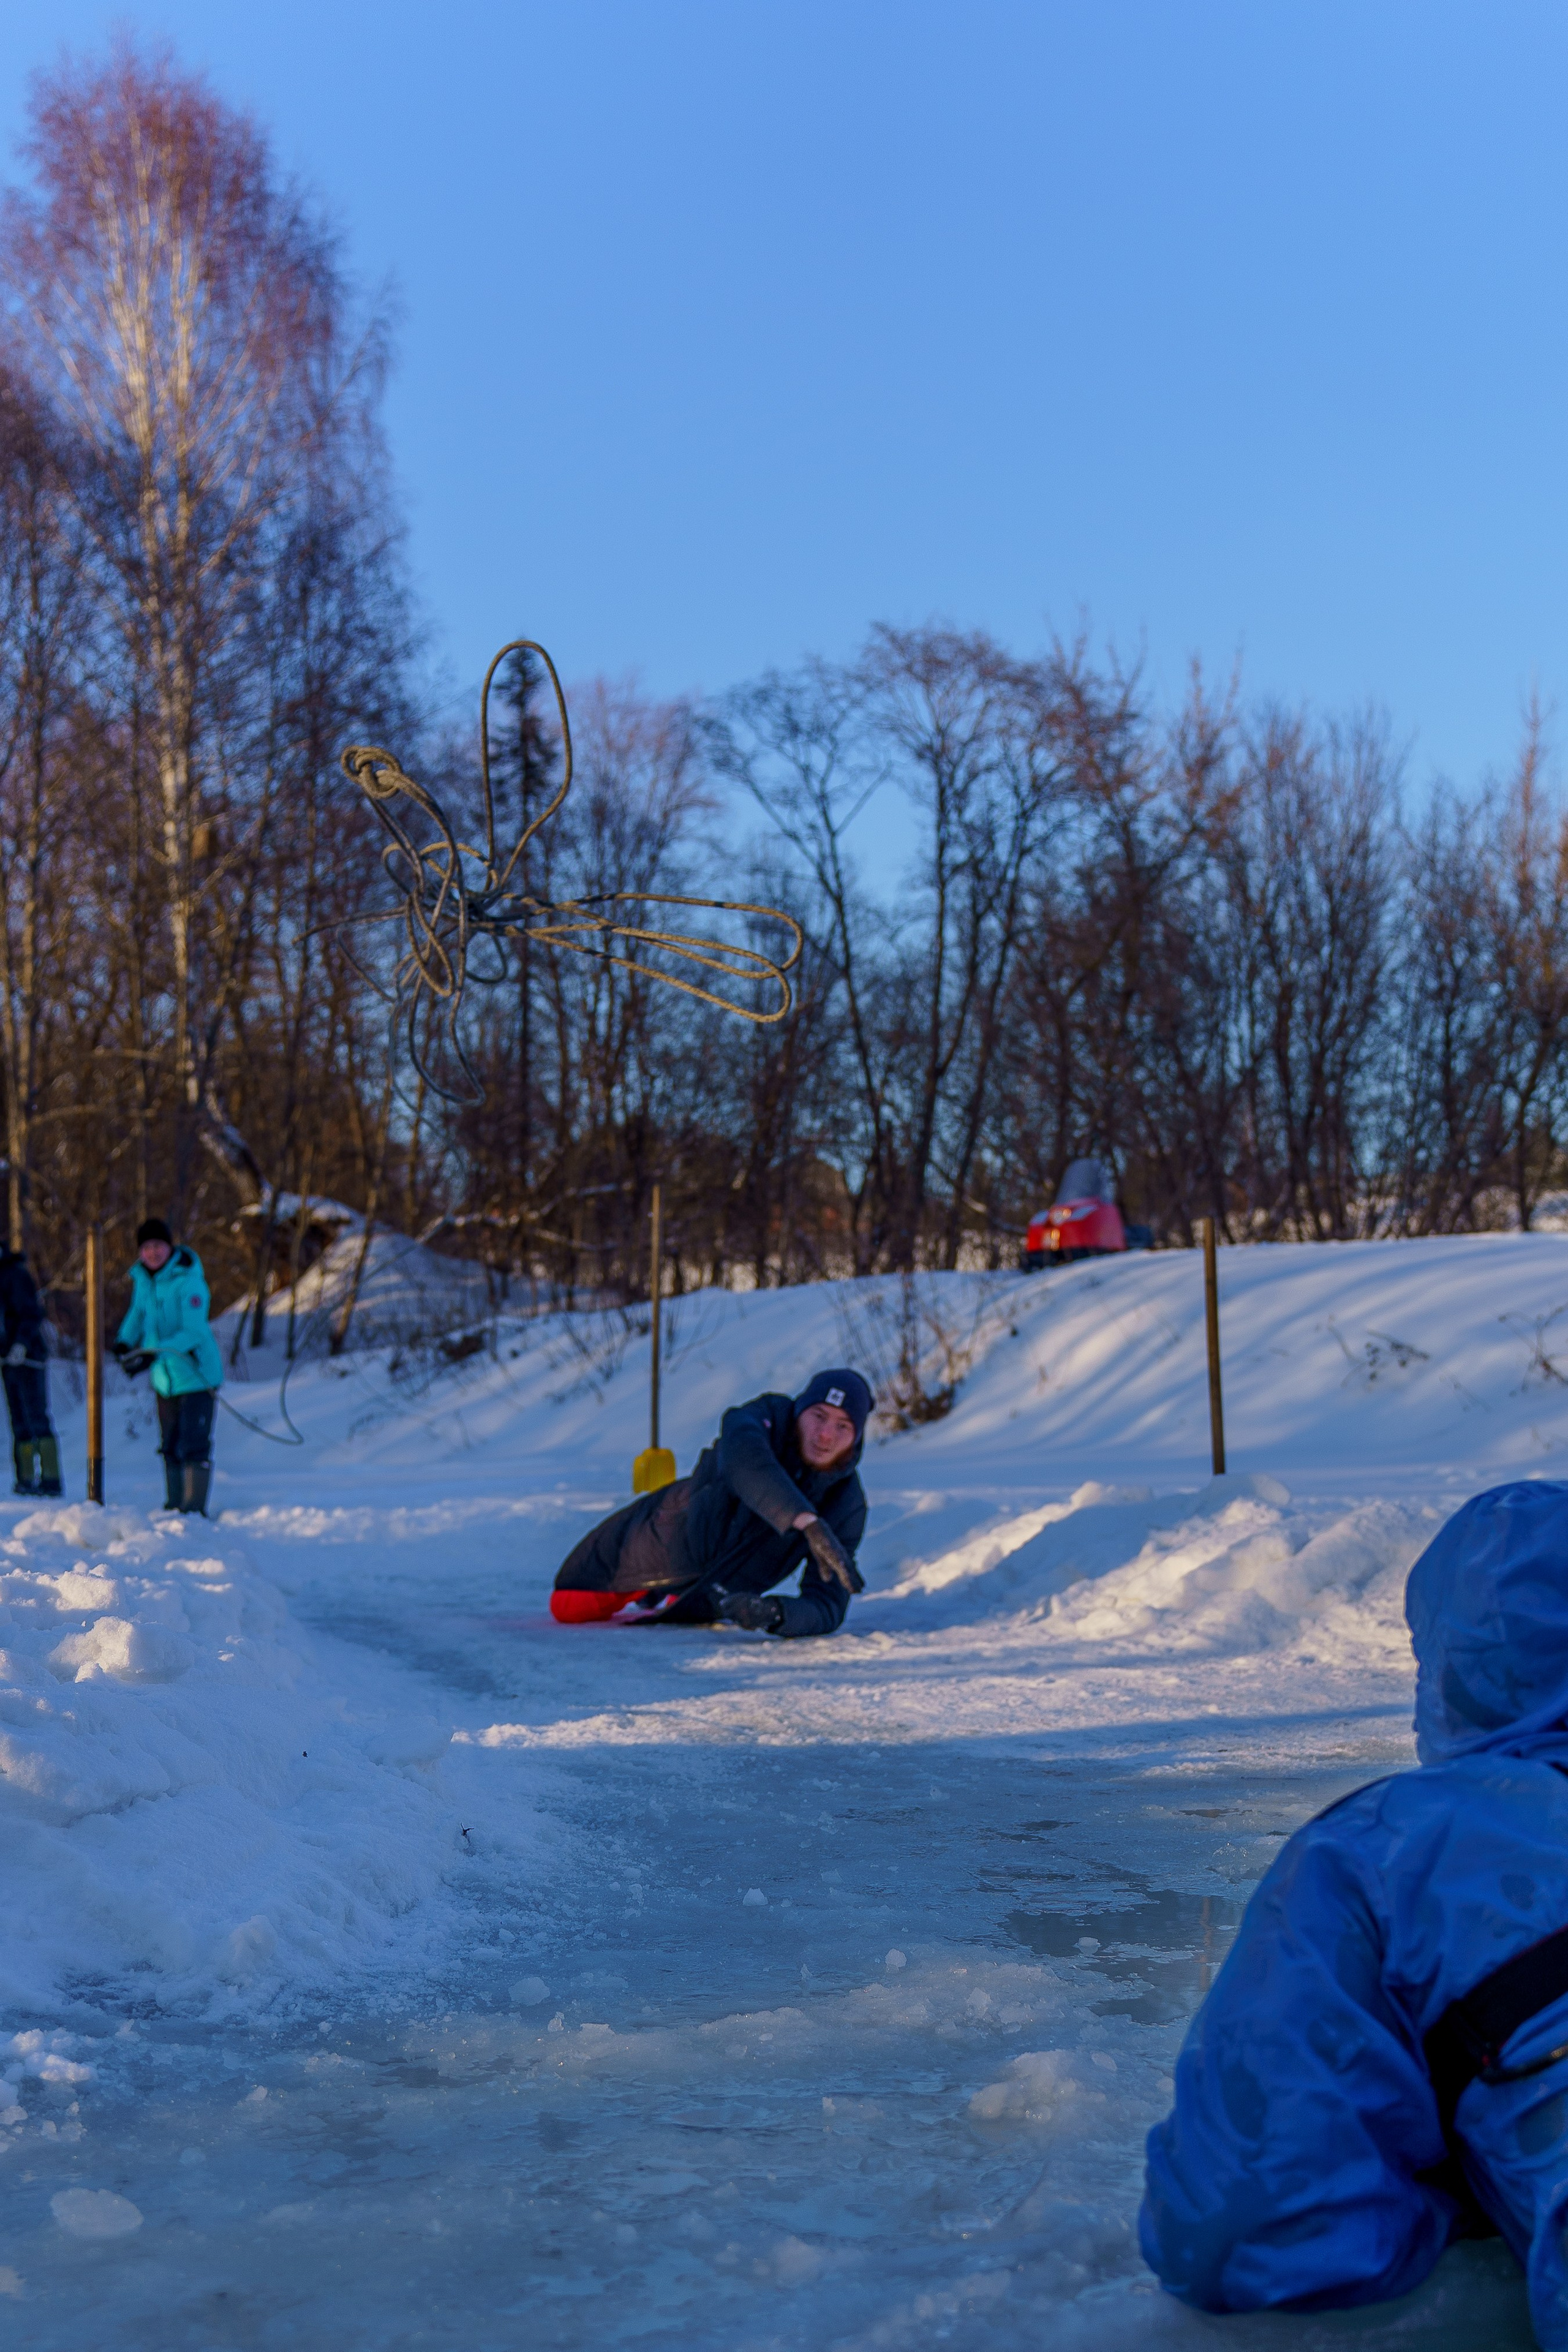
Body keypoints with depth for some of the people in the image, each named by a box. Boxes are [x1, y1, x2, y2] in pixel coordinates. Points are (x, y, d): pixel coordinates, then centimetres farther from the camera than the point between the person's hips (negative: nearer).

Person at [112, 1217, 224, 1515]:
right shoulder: (141, 1277, 3)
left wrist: (154, 1354, -33)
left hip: (197, 1375, -7)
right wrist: (125, 1341, -2)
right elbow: (138, 1313, 18)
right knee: (170, 1447, 16)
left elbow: (193, 1333, -24)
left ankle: (195, 1509, -3)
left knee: (194, 1447, -10)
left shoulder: (187, 1280, -18)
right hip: (165, 1378, 7)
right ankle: (175, 1506, 28)